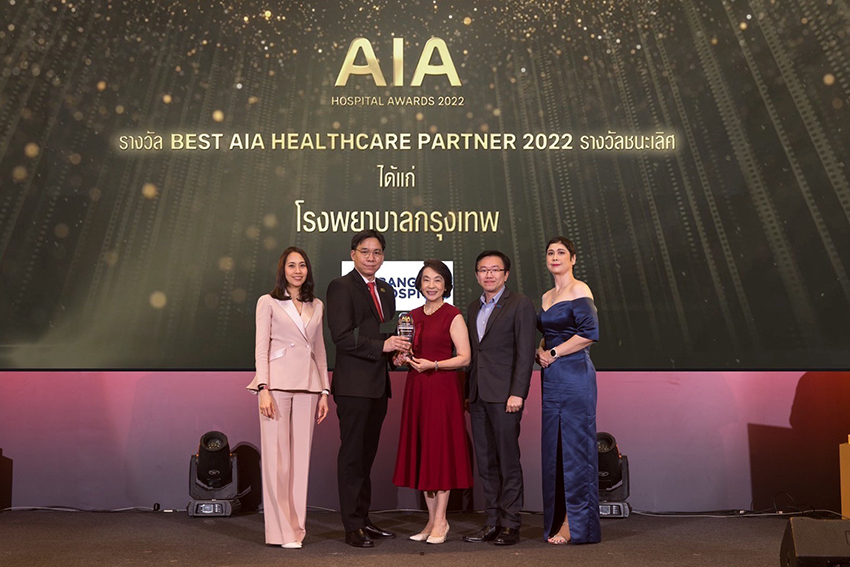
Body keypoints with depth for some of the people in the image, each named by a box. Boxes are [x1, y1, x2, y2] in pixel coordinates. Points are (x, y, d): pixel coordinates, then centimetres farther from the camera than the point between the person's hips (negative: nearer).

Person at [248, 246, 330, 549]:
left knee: (300, 456, 5)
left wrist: (324, 391, 11)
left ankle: (296, 526, 14)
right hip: (277, 383, -4)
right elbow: (261, 348, -2)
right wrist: (263, 389, -12)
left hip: (307, 385, 4)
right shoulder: (268, 302, 4)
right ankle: (281, 531, 4)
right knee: (276, 456, -3)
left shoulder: (316, 306, 16)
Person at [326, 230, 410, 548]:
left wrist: (396, 351, 3)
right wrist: (381, 346, -18)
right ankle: (353, 527, 5)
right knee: (352, 455, -2)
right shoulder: (341, 287, -5)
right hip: (354, 384, -7)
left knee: (367, 454, 14)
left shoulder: (386, 291, 18)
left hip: (378, 384, 8)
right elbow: (341, 336, -15)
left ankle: (363, 520, 23)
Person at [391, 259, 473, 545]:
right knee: (421, 450, 8)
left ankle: (440, 522, 8)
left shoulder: (453, 316, -6)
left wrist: (433, 364, -20)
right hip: (416, 388, 6)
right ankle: (432, 520, 18)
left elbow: (464, 357, -10)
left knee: (441, 449, -2)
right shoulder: (413, 315, 12)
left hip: (443, 388, -6)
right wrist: (401, 358, 1)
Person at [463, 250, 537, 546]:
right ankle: (493, 522, 18)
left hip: (504, 395, -6)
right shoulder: (473, 308, 18)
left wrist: (517, 393, -15)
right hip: (478, 396, 7)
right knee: (485, 462, 9)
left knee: (508, 460, -1)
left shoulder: (520, 304, -2)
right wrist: (467, 392, 14)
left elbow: (525, 352, -9)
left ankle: (510, 524, 8)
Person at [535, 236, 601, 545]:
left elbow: (590, 332, -17)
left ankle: (575, 525, 6)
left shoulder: (579, 290, -7)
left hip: (575, 374, -8)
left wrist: (554, 353, -11)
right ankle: (557, 520, 18)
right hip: (551, 378, 8)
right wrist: (540, 351, 6)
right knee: (554, 448, 9)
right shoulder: (547, 297, 17)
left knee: (575, 447, -3)